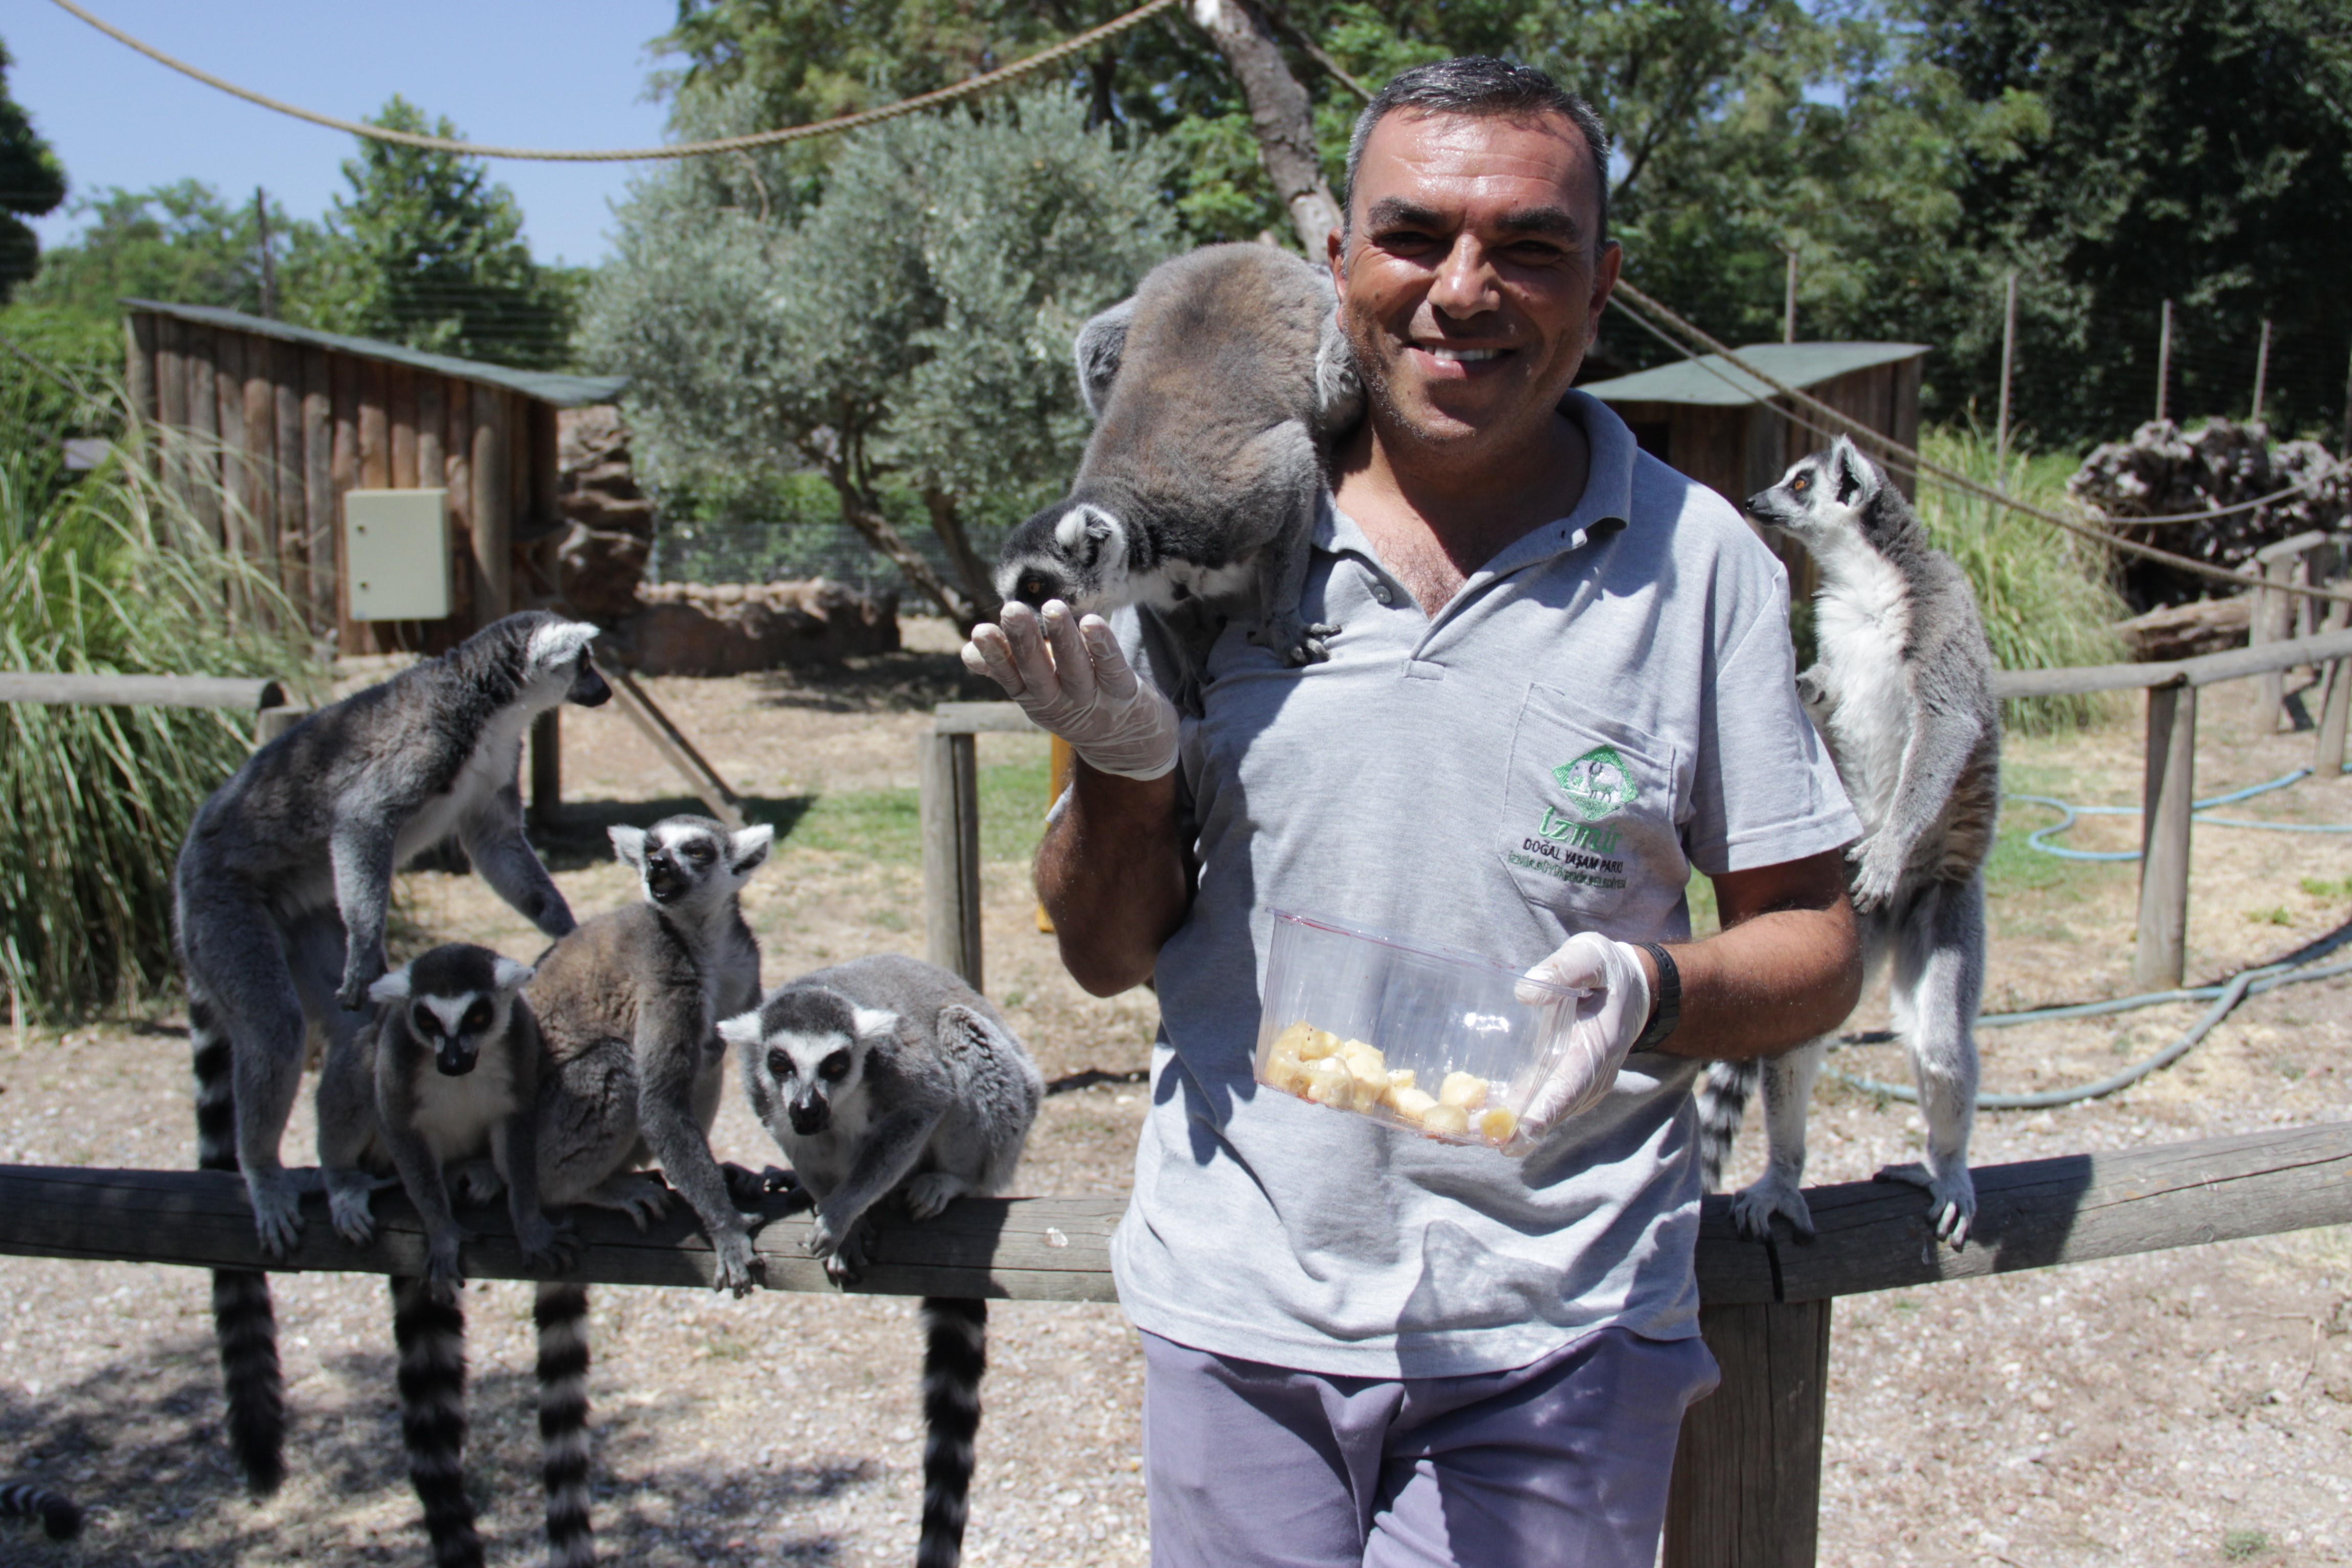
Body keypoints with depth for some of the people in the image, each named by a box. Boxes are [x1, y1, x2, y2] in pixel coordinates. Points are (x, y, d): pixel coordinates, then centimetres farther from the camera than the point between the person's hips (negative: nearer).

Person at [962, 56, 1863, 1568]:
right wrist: (1125, 761, -15)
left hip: (1557, 1339, -1)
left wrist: (1656, 992, -20)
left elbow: (1816, 948, 1)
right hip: (1238, 1314, 2)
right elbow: (1107, 955, 4)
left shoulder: (1698, 561, -4)